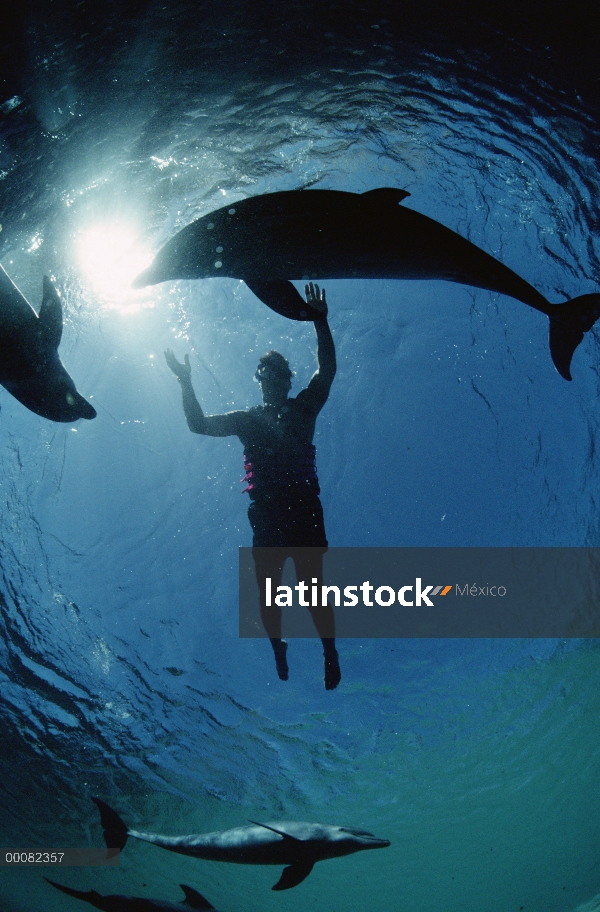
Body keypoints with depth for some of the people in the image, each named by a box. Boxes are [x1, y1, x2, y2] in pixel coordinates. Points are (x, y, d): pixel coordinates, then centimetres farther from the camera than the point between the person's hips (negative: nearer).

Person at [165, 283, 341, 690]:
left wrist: (320, 322, -12)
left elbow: (327, 370, -3)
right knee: (268, 592, 4)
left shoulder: (303, 408, 11)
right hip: (266, 515, 3)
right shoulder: (247, 419, 18)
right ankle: (279, 653, 21)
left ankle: (331, 654, 2)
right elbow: (199, 424, 18)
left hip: (304, 510, -2)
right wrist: (187, 384, 10)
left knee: (312, 588, -9)